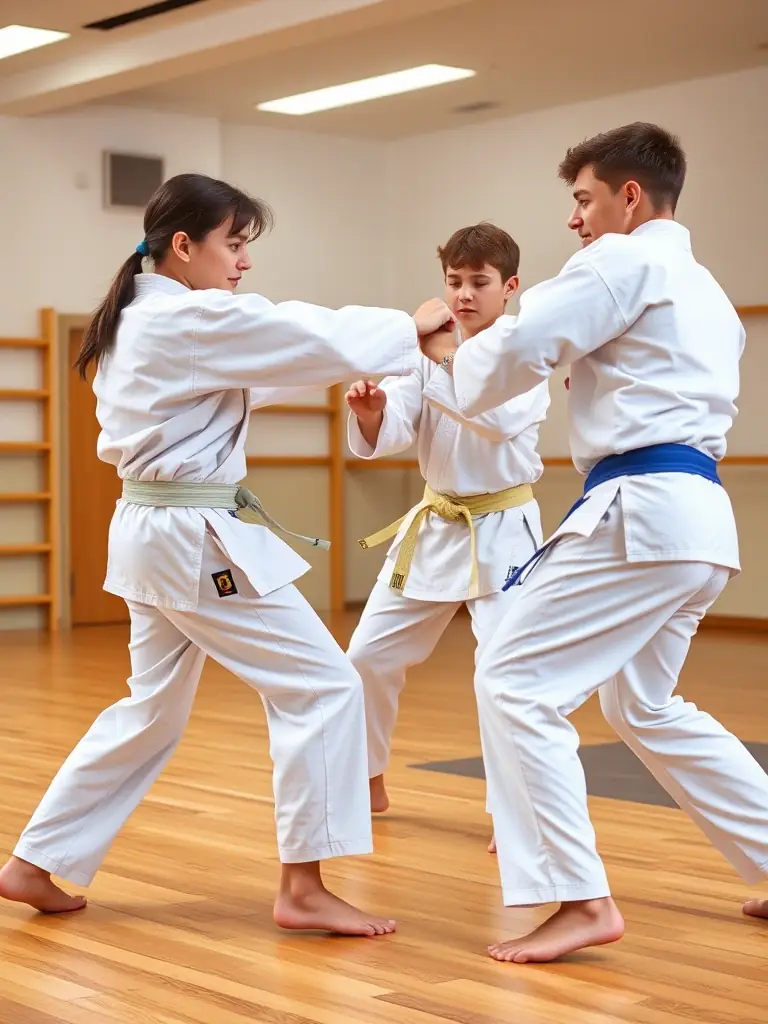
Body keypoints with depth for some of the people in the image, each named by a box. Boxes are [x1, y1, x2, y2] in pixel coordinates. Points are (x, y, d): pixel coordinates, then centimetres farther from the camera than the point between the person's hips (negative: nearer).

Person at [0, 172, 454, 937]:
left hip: (151, 531, 10)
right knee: (322, 686, -5)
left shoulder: (134, 320, 13)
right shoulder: (194, 319, -17)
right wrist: (411, 325, -1)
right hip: (197, 539, -10)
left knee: (153, 710, 19)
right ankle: (303, 889, -1)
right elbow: (312, 336, -15)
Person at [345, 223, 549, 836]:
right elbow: (385, 436, -10)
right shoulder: (431, 355, 3)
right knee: (370, 657, 10)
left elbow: (501, 417, -30)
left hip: (502, 532, -5)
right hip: (435, 531, 5)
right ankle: (369, 781, 31)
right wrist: (372, 408, -32)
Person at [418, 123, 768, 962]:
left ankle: (578, 899, -11)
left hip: (640, 511, -10)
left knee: (516, 683, -8)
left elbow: (516, 349, -10)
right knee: (646, 709, 23)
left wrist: (444, 350, 9)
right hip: (697, 516, 10)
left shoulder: (624, 262, -4)